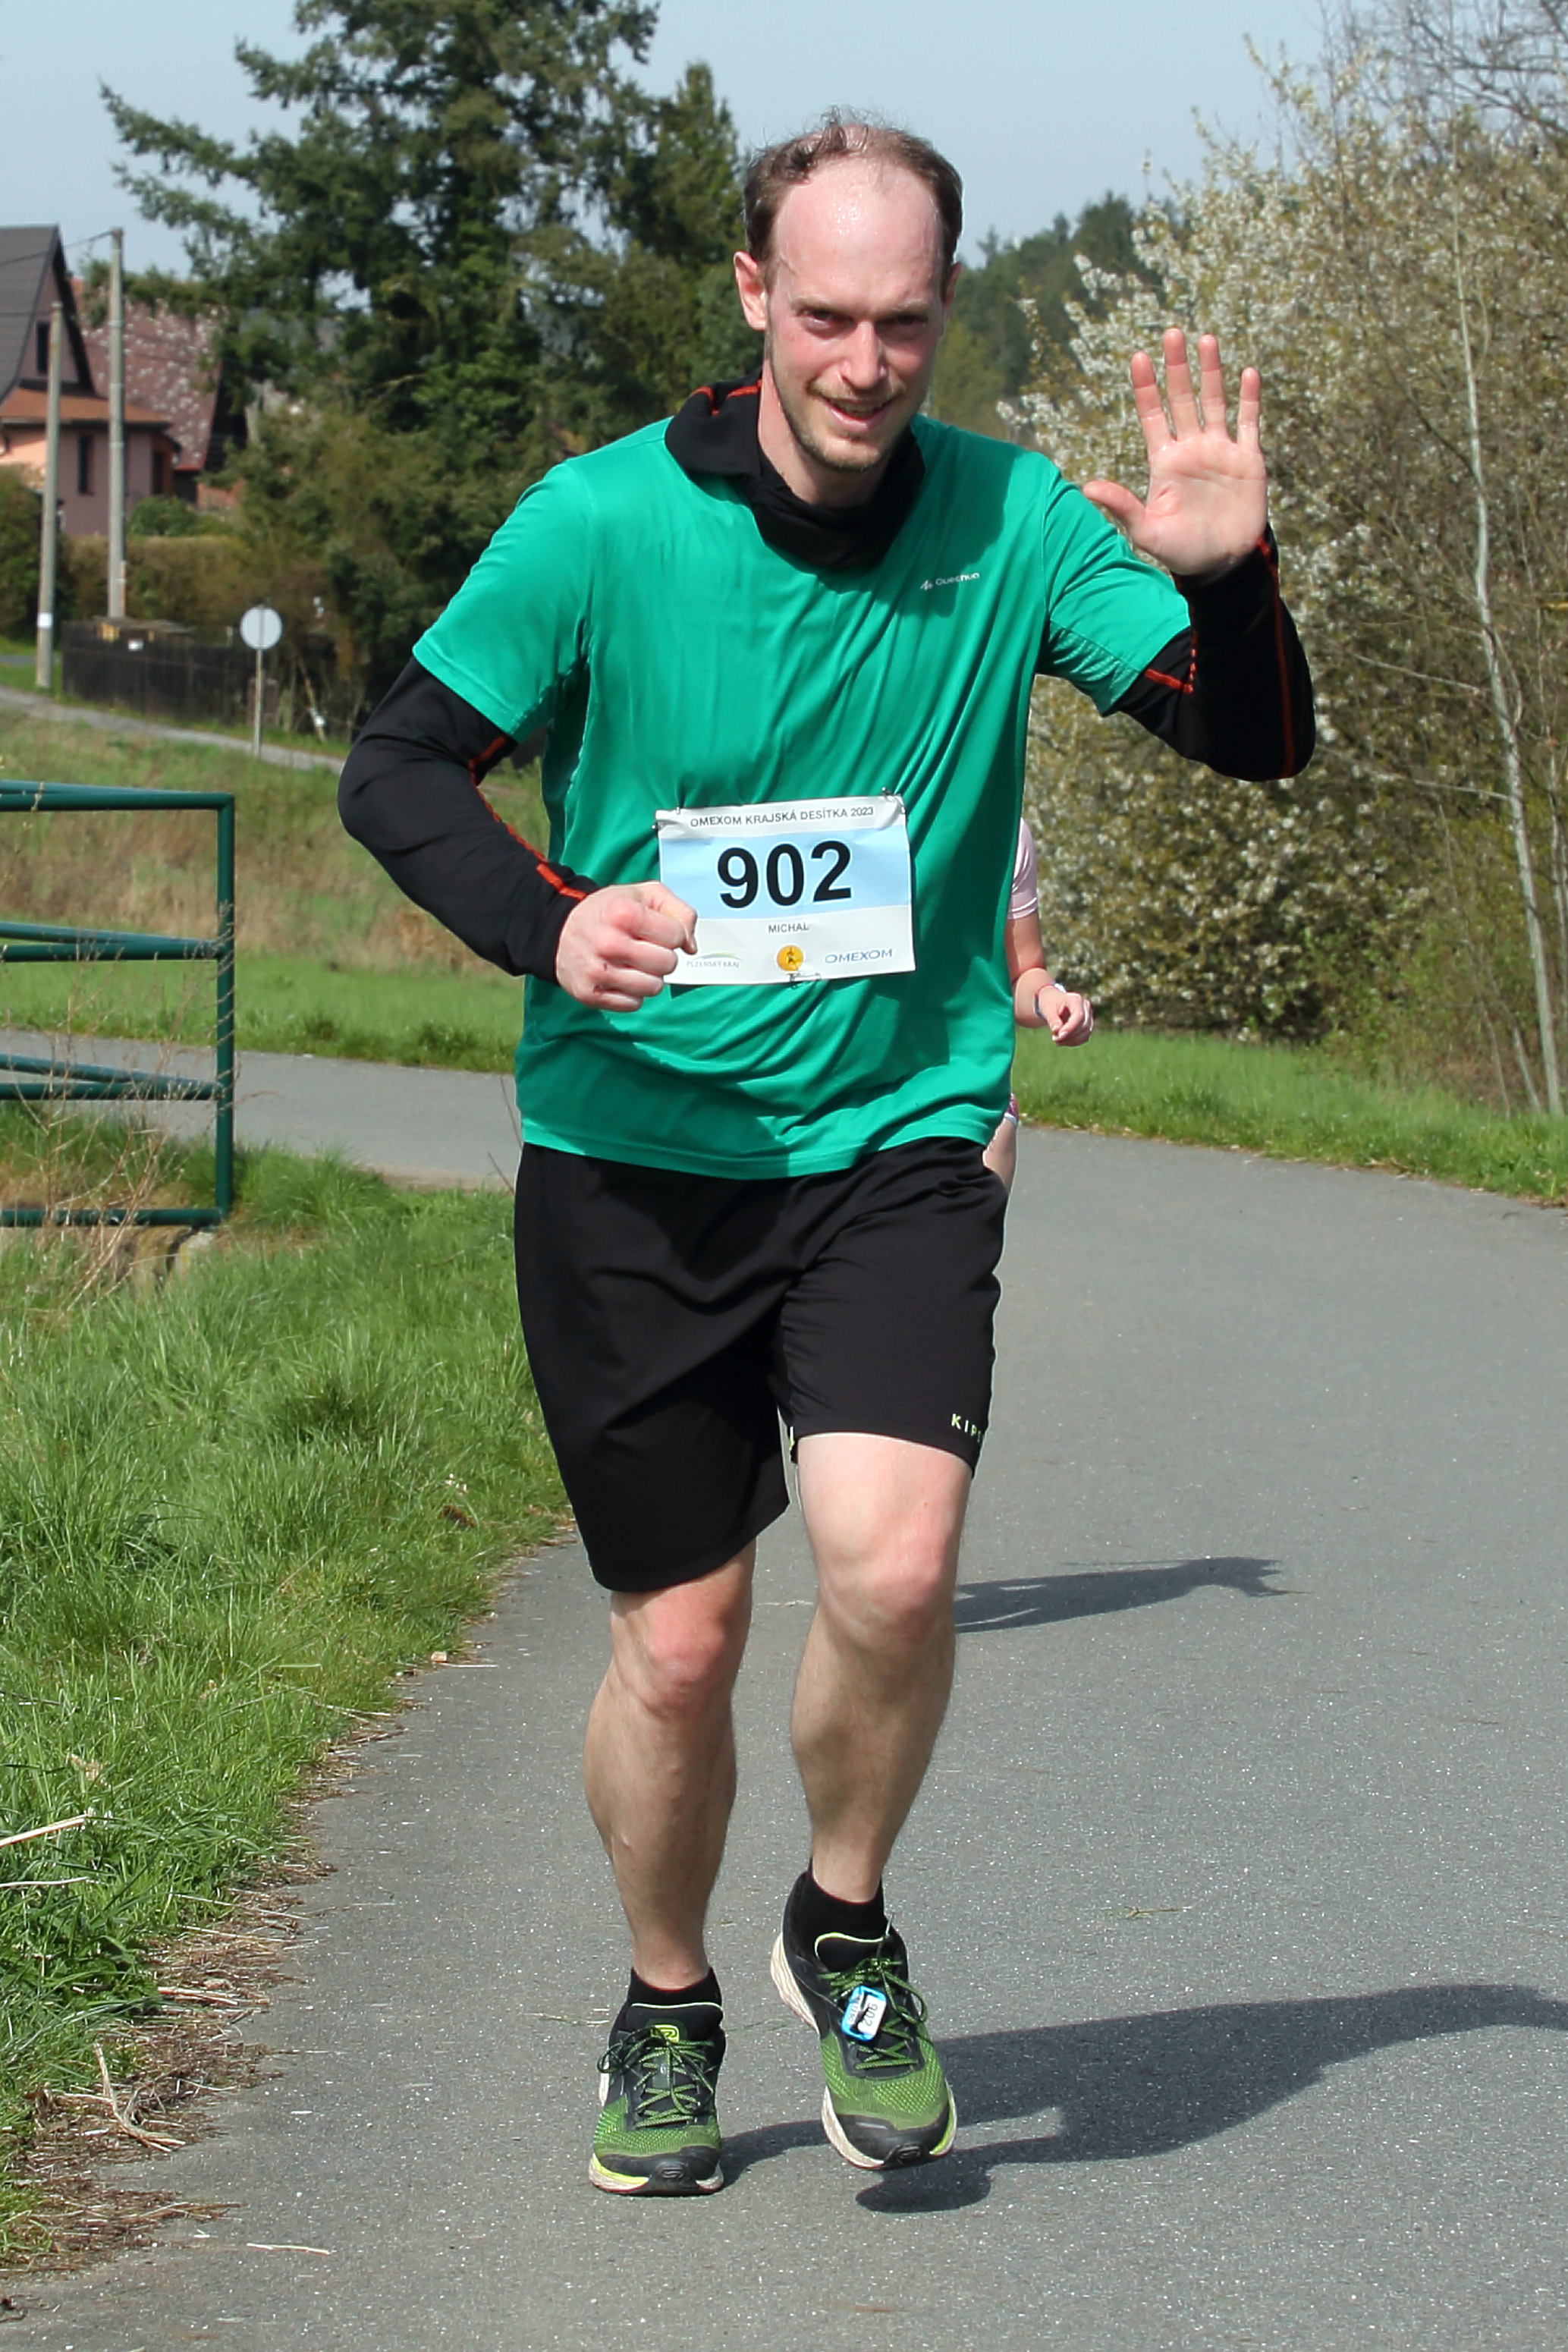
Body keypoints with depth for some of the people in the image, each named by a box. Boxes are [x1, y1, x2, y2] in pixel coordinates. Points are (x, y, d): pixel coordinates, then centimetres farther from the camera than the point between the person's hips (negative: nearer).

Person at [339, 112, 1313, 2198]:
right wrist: (548, 923, -21)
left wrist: (1227, 578, -24)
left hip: (897, 1139, 0)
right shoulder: (603, 522, -9)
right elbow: (397, 771, -3)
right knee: (679, 1639, 4)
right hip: (632, 1151, 0)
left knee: (894, 1563, -21)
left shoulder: (1009, 521, -4)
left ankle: (848, 1928, 8)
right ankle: (668, 2011, 32)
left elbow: (1258, 746, -3)